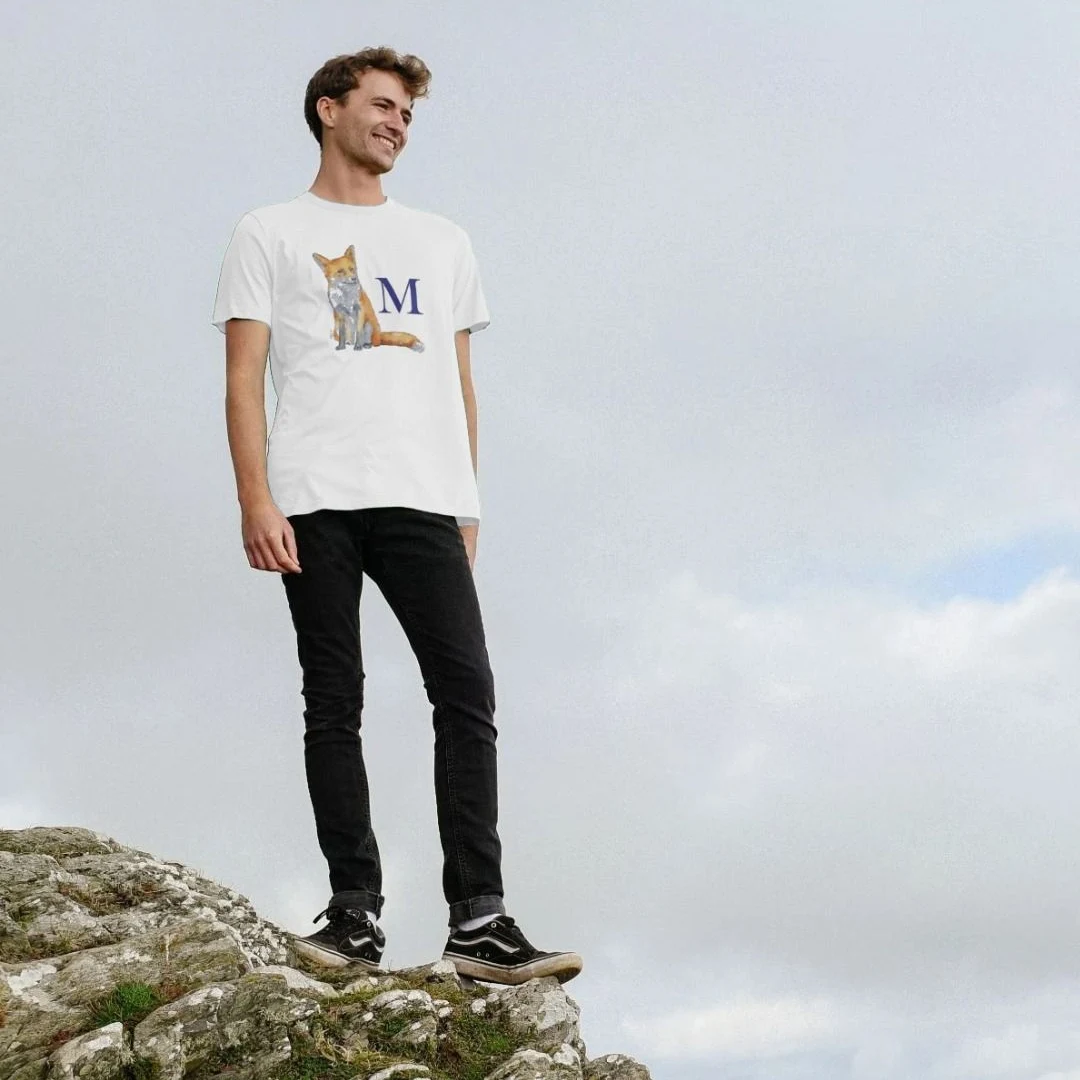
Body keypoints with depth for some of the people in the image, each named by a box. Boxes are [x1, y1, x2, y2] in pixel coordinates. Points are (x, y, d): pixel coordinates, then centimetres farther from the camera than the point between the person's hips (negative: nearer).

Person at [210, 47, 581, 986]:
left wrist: (467, 503, 12)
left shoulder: (443, 242, 24)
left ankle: (479, 919, -13)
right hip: (317, 502, -2)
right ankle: (355, 913, 2)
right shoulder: (271, 235, 13)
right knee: (334, 702, -1)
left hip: (424, 501, 2)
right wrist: (256, 500, -9)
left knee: (467, 692, -10)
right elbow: (244, 381, 4)